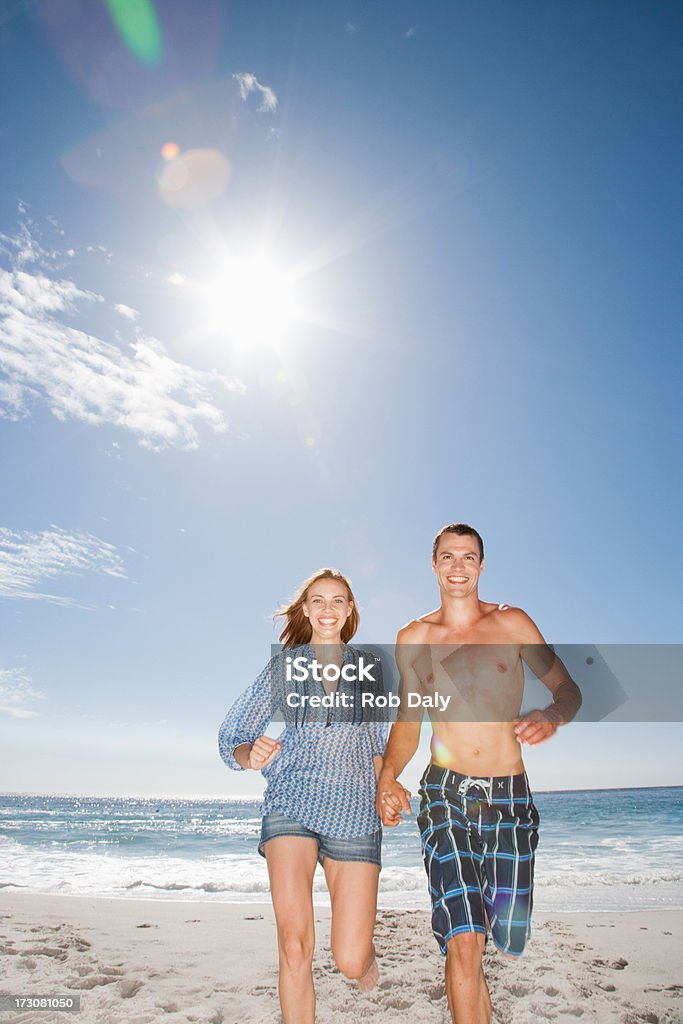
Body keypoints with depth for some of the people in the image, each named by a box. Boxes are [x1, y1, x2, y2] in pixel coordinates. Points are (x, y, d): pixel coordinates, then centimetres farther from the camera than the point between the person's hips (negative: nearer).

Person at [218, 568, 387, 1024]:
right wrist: (252, 754, -17)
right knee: (294, 947, -16)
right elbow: (231, 738, 5)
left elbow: (383, 743, 15)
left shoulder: (371, 668, 7)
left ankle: (366, 941, 36)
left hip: (355, 813, 1)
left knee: (350, 963, 1)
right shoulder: (282, 667, 4)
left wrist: (382, 789, -2)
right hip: (289, 805, 0)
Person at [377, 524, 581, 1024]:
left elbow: (568, 687, 4)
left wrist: (551, 716, -19)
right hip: (446, 793, -1)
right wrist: (388, 777, -5)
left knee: (506, 932, 13)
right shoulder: (414, 638, 4)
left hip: (509, 794, 1)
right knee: (466, 945, -10)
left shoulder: (512, 622, 1)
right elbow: (408, 719, 10)